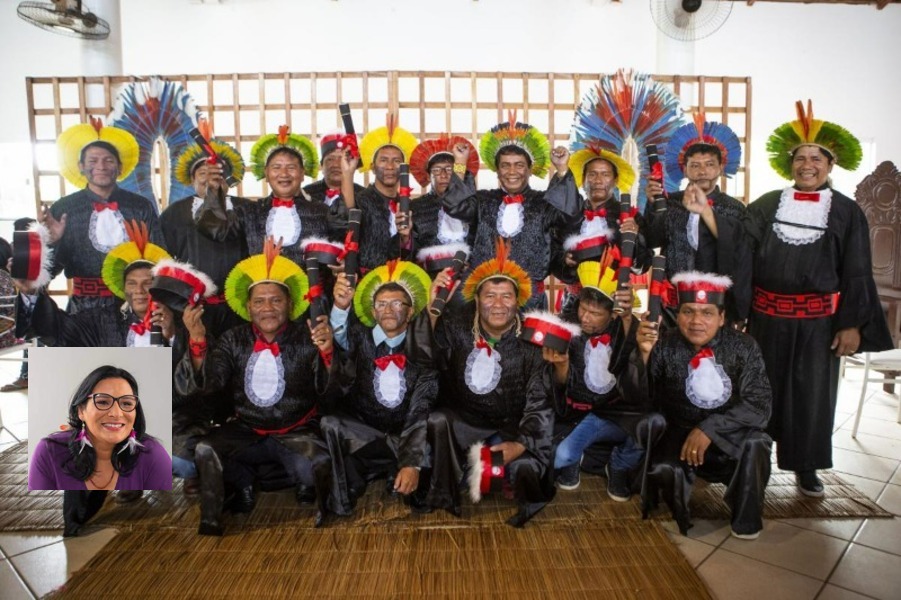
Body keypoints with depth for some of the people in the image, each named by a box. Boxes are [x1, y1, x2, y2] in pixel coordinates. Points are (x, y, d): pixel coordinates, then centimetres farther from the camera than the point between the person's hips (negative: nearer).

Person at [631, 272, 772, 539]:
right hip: (678, 433, 0)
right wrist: (643, 354, -34)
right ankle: (682, 520, 6)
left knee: (755, 442, -30)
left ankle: (746, 519, -3)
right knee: (663, 469, -29)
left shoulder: (742, 346, -10)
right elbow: (634, 397, -16)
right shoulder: (665, 346, -11)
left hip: (730, 434, 1)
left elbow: (760, 404, -16)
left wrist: (710, 429, -27)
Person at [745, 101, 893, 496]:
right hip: (767, 315, 1)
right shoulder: (767, 206, 4)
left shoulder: (847, 212, 2)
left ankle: (805, 465, 24)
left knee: (812, 392, 8)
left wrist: (852, 324, -4)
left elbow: (856, 274, 1)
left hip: (818, 319, -1)